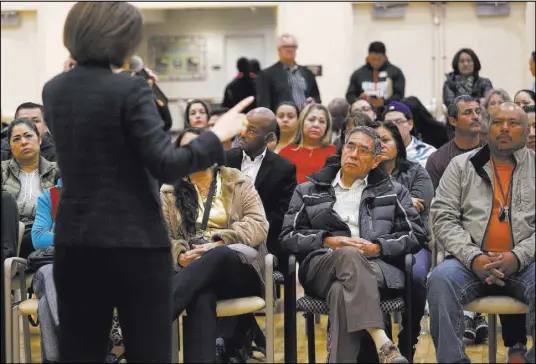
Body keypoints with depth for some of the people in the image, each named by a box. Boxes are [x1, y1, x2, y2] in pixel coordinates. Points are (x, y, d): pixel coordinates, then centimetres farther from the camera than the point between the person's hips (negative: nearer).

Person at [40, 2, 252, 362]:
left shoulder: (54, 90, 6)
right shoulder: (130, 89, -14)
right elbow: (165, 166, -19)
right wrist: (218, 135, -9)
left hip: (74, 242, 6)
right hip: (135, 241, -6)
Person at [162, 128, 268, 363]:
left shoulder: (239, 184, 15)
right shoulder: (170, 192, 18)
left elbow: (259, 226, 2)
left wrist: (219, 243, -14)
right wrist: (180, 255, -18)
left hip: (238, 266, 0)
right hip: (191, 269, 0)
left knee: (218, 256, -39)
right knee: (201, 296, -39)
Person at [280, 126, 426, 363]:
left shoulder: (393, 191, 23)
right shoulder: (309, 191, 23)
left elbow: (416, 235, 12)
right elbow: (288, 236, 14)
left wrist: (378, 247, -6)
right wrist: (328, 241, -4)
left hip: (377, 268, 0)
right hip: (322, 266, 0)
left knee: (342, 290, -38)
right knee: (350, 255, -39)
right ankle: (382, 344, -54)